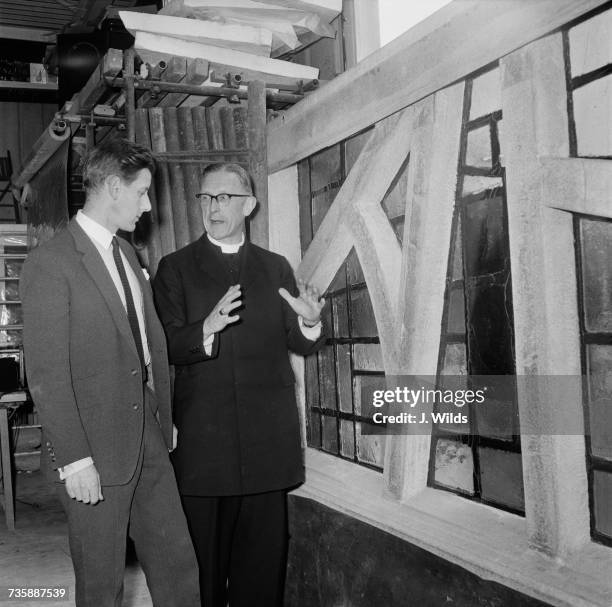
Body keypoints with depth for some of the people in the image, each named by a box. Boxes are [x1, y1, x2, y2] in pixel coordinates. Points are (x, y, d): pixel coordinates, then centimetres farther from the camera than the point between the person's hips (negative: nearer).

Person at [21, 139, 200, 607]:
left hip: (148, 438, 7)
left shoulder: (127, 254, 12)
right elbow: (46, 375, -17)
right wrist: (74, 461, -18)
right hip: (96, 450, -7)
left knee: (179, 565, 13)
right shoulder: (51, 263, -14)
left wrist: (165, 419, 9)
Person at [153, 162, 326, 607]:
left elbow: (299, 344, 10)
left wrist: (309, 322, -12)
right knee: (205, 555, 6)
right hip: (203, 437, -2)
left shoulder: (276, 268, 13)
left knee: (265, 550, 8)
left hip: (267, 436, 2)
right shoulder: (175, 268, 5)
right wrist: (207, 329, -25)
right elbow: (168, 347, -6)